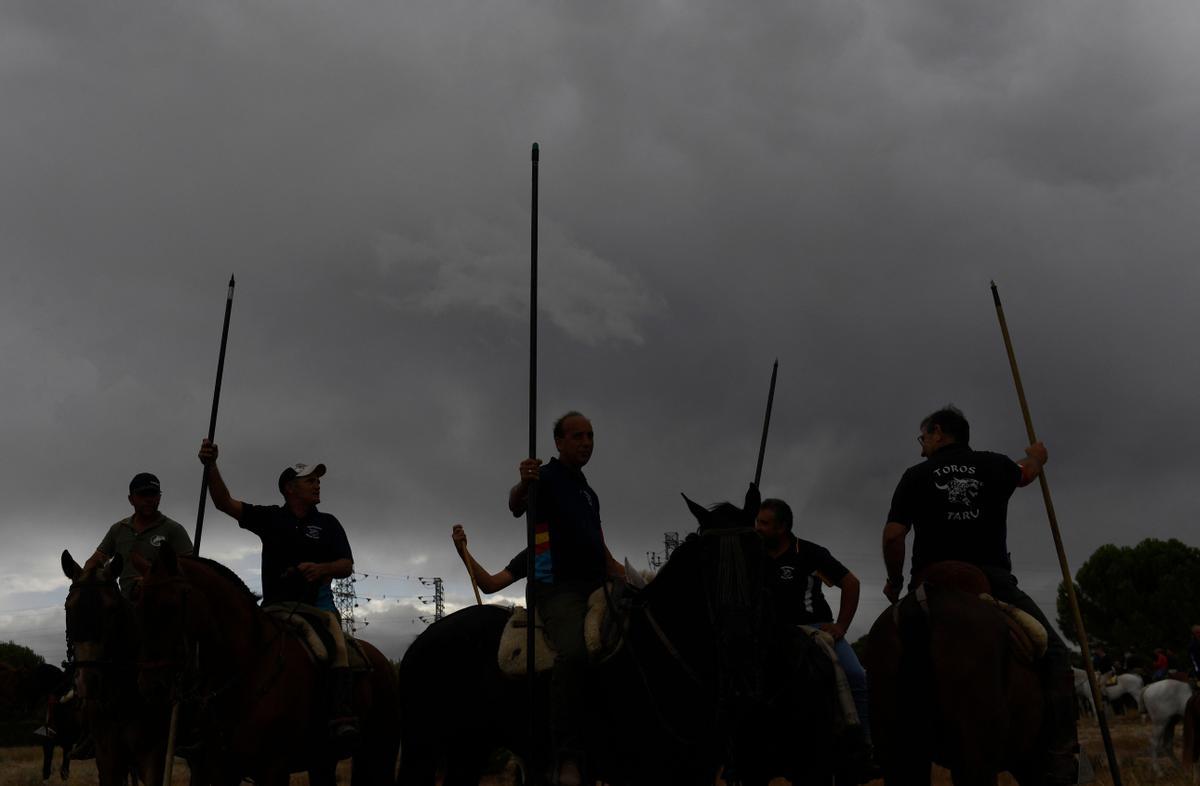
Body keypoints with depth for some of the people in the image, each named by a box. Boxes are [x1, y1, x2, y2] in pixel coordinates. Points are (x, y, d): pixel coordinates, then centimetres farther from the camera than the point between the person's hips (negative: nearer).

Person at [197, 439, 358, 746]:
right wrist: (211, 466, -11)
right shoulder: (269, 518, 12)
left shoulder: (328, 523, 11)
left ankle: (342, 717, -37)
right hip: (275, 604, 2)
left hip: (316, 602, -2)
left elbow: (347, 566, 6)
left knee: (338, 644, -28)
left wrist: (322, 568, -16)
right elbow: (225, 502, 3)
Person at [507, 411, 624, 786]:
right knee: (573, 651, -29)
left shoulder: (589, 492, 24)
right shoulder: (546, 477, 2)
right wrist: (523, 485, -39)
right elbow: (517, 507, -18)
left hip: (594, 585, 8)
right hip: (557, 586, -8)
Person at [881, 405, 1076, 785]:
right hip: (993, 580, 0)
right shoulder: (995, 465, 12)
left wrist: (894, 581, 14)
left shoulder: (916, 476, 7)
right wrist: (1037, 457, 60)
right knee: (1054, 654, 5)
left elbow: (893, 536, -1)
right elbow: (1027, 472, 37)